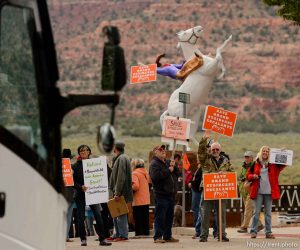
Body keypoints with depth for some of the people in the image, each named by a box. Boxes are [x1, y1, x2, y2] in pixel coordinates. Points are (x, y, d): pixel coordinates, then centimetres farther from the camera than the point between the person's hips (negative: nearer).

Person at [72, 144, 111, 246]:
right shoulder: (75, 166, 1)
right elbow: (73, 181, -3)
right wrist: (81, 187, -18)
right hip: (80, 195, -1)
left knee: (98, 215, -6)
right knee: (81, 218, 1)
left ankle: (102, 239, -4)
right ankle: (83, 239, 12)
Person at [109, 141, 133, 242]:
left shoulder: (121, 159, -14)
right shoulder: (118, 158, 17)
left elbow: (121, 177, -20)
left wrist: (117, 192, -22)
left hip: (121, 192, -10)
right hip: (118, 191, 10)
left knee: (120, 214, -7)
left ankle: (123, 234, -6)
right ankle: (117, 234, 19)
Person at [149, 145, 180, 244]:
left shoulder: (167, 163, 21)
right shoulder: (154, 163, -6)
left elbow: (178, 174, 20)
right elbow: (156, 176, -23)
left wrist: (174, 167, 0)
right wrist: (168, 170, -14)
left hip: (171, 194, 8)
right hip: (161, 195, -8)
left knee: (169, 217, 12)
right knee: (160, 217, -8)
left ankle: (168, 236, 18)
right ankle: (158, 237, -6)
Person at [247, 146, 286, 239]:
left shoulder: (273, 164, 5)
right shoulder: (255, 164, 5)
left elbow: (283, 164, 3)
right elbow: (248, 175, 10)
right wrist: (253, 176, -11)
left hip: (269, 192, 1)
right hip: (258, 192, -1)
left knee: (268, 213, 6)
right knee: (256, 212, 0)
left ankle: (268, 232, 10)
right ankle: (253, 231, 4)